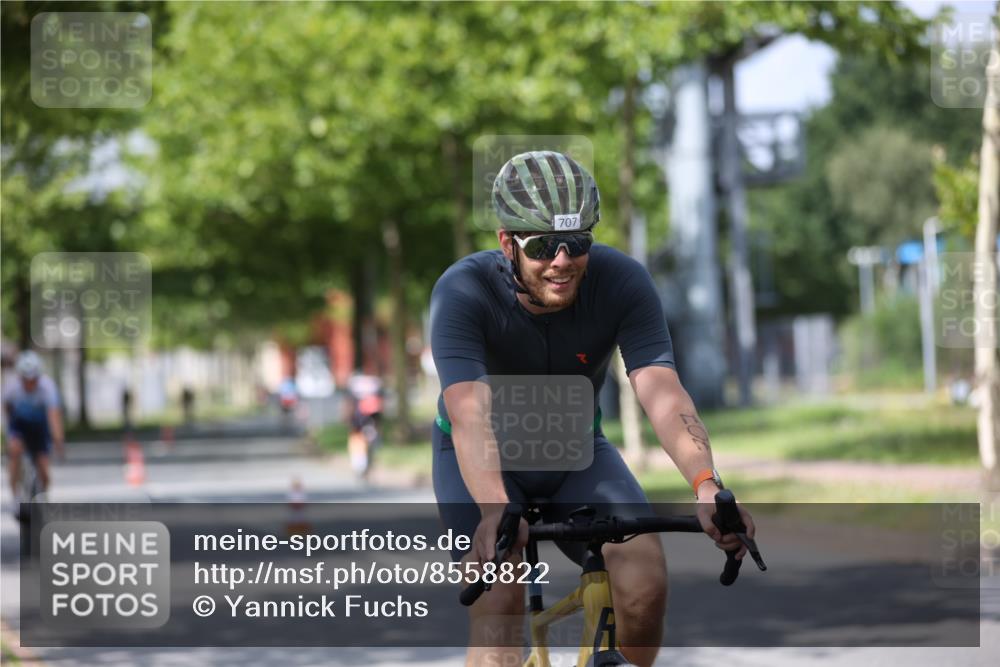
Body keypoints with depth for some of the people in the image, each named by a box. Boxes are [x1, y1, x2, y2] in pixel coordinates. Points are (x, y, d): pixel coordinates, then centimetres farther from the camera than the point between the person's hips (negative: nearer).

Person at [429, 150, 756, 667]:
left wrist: (706, 485, -52)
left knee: (643, 567, -22)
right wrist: (495, 512, -60)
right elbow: (470, 412, -43)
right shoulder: (463, 292, -29)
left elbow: (662, 391, -34)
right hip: (483, 457, -2)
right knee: (497, 604, -24)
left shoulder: (622, 281, -23)